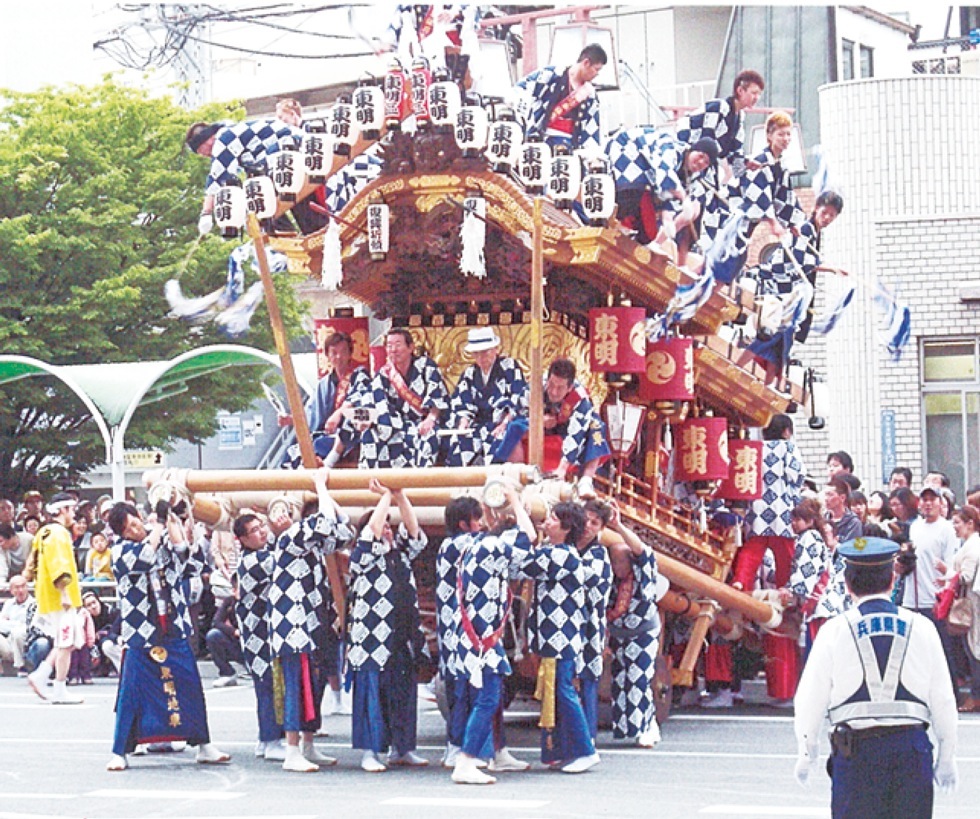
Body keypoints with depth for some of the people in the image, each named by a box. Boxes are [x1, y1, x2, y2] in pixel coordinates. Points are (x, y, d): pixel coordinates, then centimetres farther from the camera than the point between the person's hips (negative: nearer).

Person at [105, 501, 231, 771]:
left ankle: (204, 746, 17)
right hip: (141, 635, -3)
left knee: (190, 689, 7)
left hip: (175, 631, 3)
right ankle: (119, 752, 5)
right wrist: (157, 526, -10)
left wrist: (171, 522, -10)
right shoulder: (120, 551, -2)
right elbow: (142, 558, -21)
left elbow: (181, 550, -12)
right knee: (131, 695, -3)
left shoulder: (164, 539, 7)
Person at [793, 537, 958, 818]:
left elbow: (811, 699, 1)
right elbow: (943, 700, 6)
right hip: (912, 747, 1)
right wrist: (946, 757, 15)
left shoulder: (835, 631, -1)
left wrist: (806, 753, 14)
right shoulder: (921, 628, 3)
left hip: (857, 751, -1)